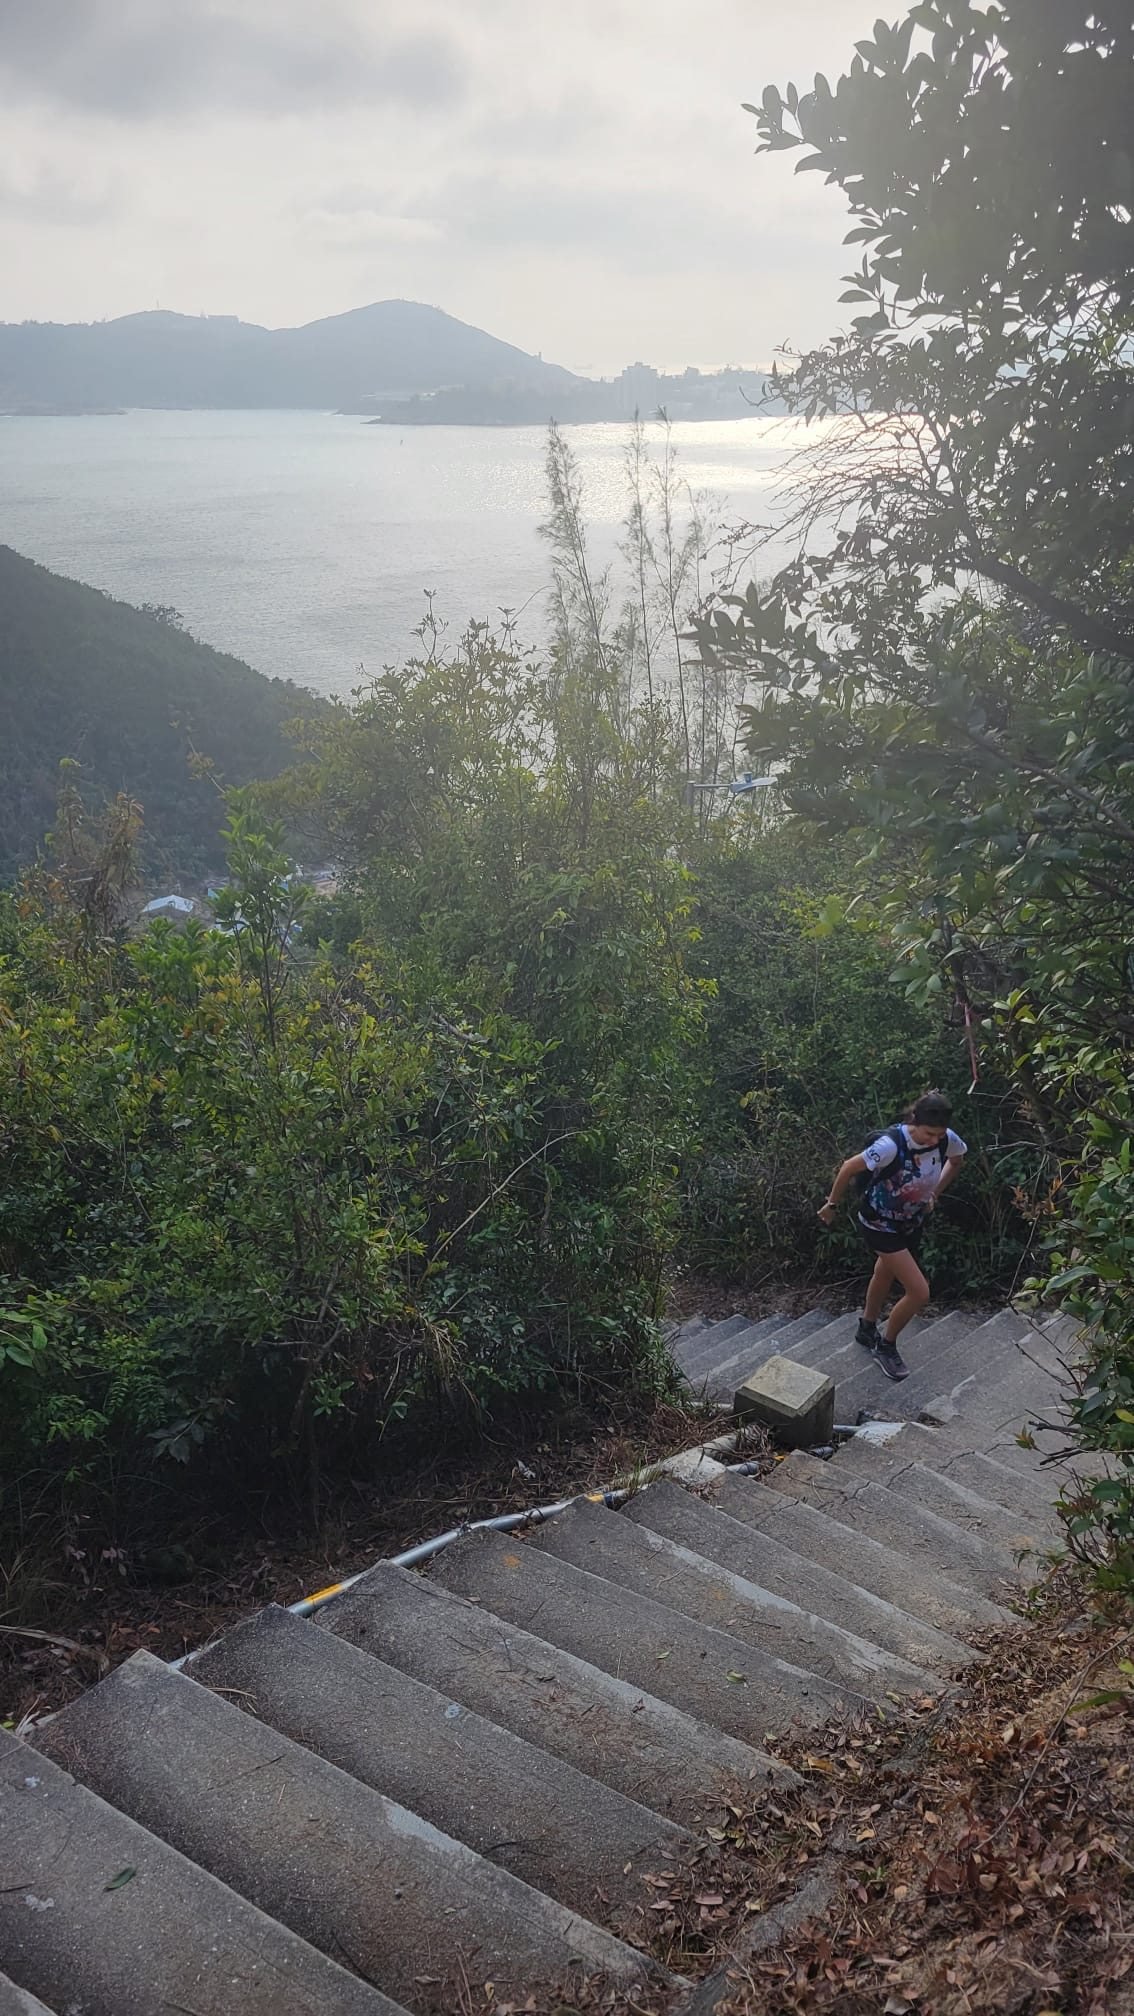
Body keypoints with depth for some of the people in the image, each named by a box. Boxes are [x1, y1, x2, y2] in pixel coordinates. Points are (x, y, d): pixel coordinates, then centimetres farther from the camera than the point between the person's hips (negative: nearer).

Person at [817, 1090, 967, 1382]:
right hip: (880, 1225, -6)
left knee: (886, 1274, 28)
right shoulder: (891, 1145, -36)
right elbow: (849, 1168, -22)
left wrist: (935, 1194, 10)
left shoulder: (948, 1140, -20)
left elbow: (957, 1159, 7)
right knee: (919, 1292, -9)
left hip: (912, 1223, 6)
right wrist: (832, 1205, -8)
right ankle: (886, 1346, 16)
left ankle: (867, 1329, 54)